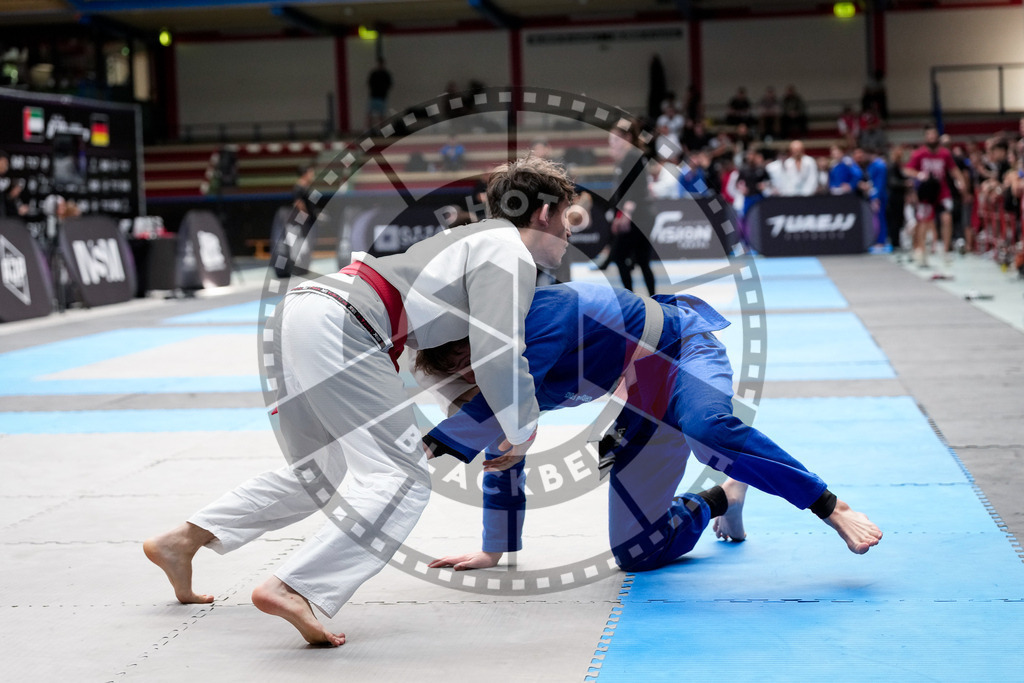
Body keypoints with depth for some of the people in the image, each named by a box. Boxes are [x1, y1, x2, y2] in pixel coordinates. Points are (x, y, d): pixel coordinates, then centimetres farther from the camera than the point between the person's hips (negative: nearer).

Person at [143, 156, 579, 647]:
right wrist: (521, 431, 7)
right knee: (402, 478, -13)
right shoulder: (509, 253, 0)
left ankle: (181, 541, 28)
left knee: (317, 474, 26)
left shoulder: (471, 239, 30)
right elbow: (497, 354, -10)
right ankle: (291, 589, -28)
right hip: (336, 330, -10)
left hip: (296, 312, 10)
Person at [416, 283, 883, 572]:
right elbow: (502, 458, 12)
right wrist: (493, 551, 18)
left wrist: (428, 444, -29)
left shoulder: (539, 315, -28)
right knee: (636, 553, 3)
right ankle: (724, 498, 29)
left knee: (706, 428, -44)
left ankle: (834, 509, -30)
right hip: (644, 401, 8)